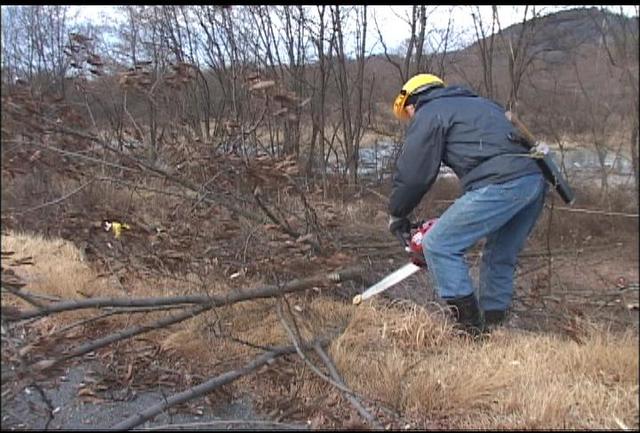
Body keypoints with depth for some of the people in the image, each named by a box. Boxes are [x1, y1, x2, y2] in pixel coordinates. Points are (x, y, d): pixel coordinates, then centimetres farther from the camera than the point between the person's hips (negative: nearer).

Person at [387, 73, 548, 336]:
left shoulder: (428, 114, 9)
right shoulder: (481, 104, 33)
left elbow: (412, 173, 5)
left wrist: (397, 215, 21)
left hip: (500, 185, -9)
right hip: (535, 180, 9)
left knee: (439, 245, -2)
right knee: (500, 257, 21)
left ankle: (471, 327, 0)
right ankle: (494, 322, 26)